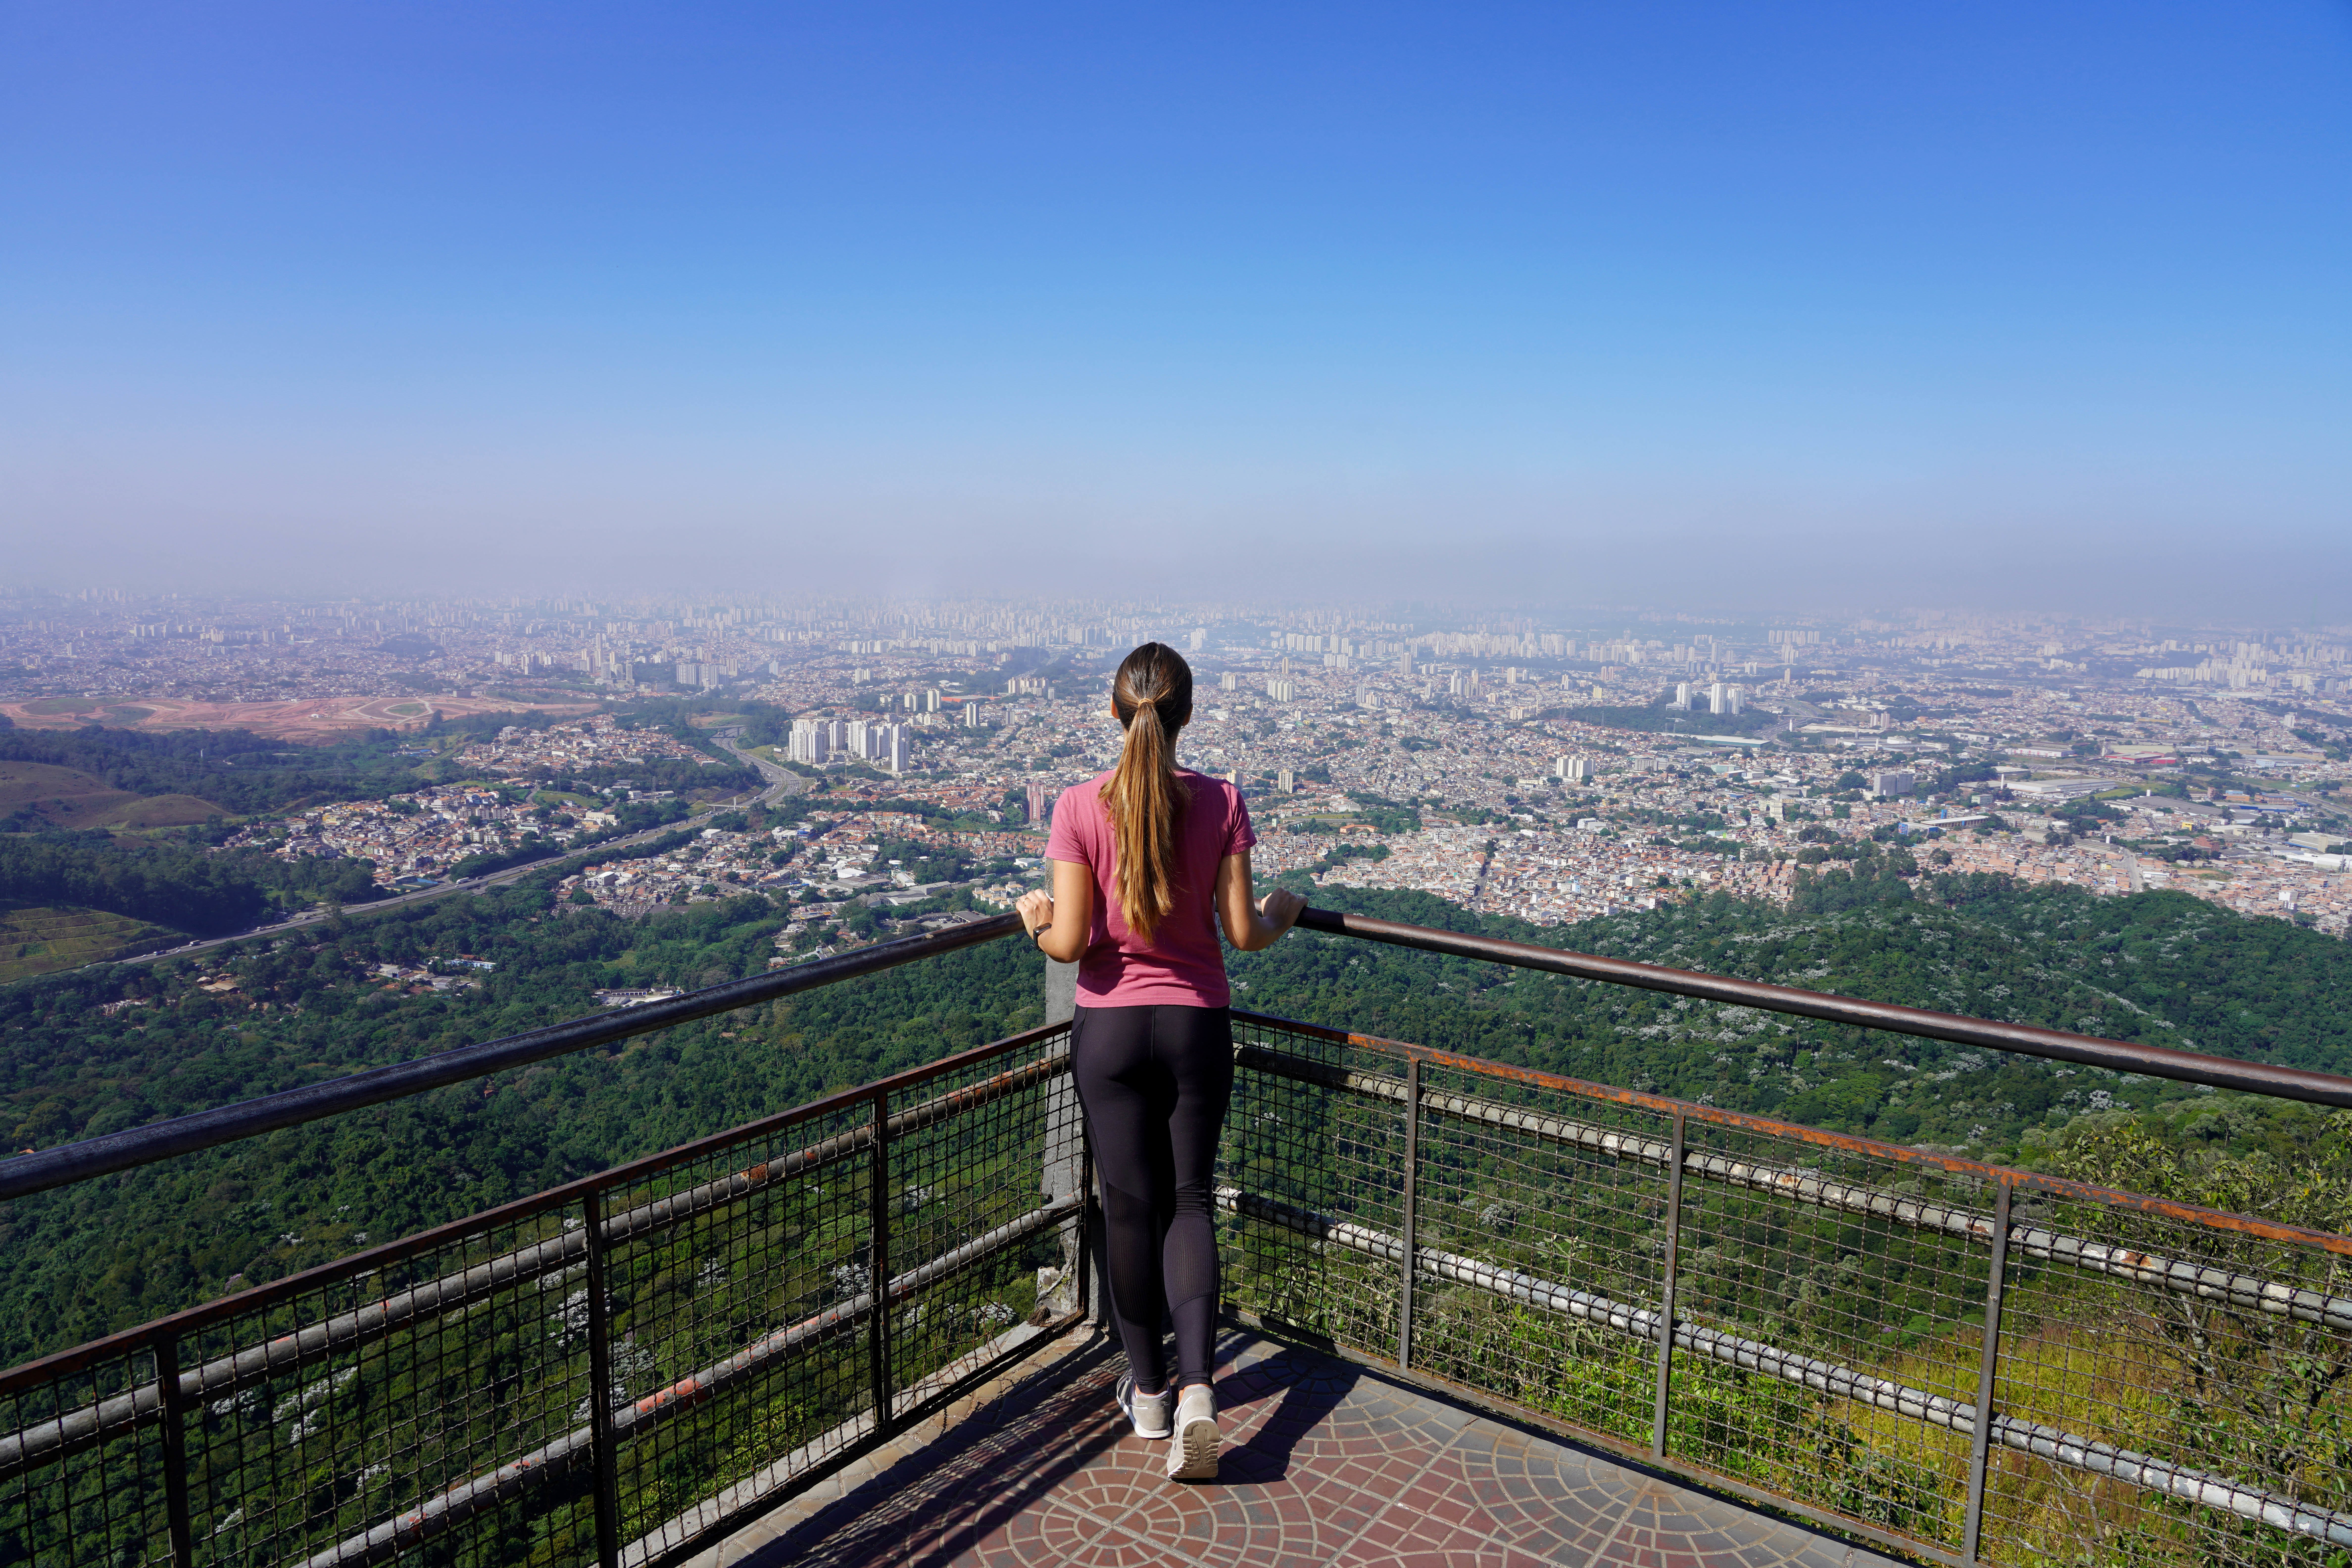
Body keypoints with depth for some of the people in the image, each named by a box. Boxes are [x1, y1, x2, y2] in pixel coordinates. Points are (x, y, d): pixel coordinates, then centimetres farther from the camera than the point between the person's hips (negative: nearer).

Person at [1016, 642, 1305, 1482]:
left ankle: (1148, 1388, 25)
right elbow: (1243, 934, -6)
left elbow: (1069, 942, -14)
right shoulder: (1221, 802, -8)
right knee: (1189, 1202, 12)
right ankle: (1196, 1386, -1)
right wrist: (1282, 913, 16)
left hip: (1110, 1027, -1)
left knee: (1130, 1206, 12)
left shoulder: (1080, 806, -12)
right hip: (1198, 1025, 1)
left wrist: (1035, 917, 8)